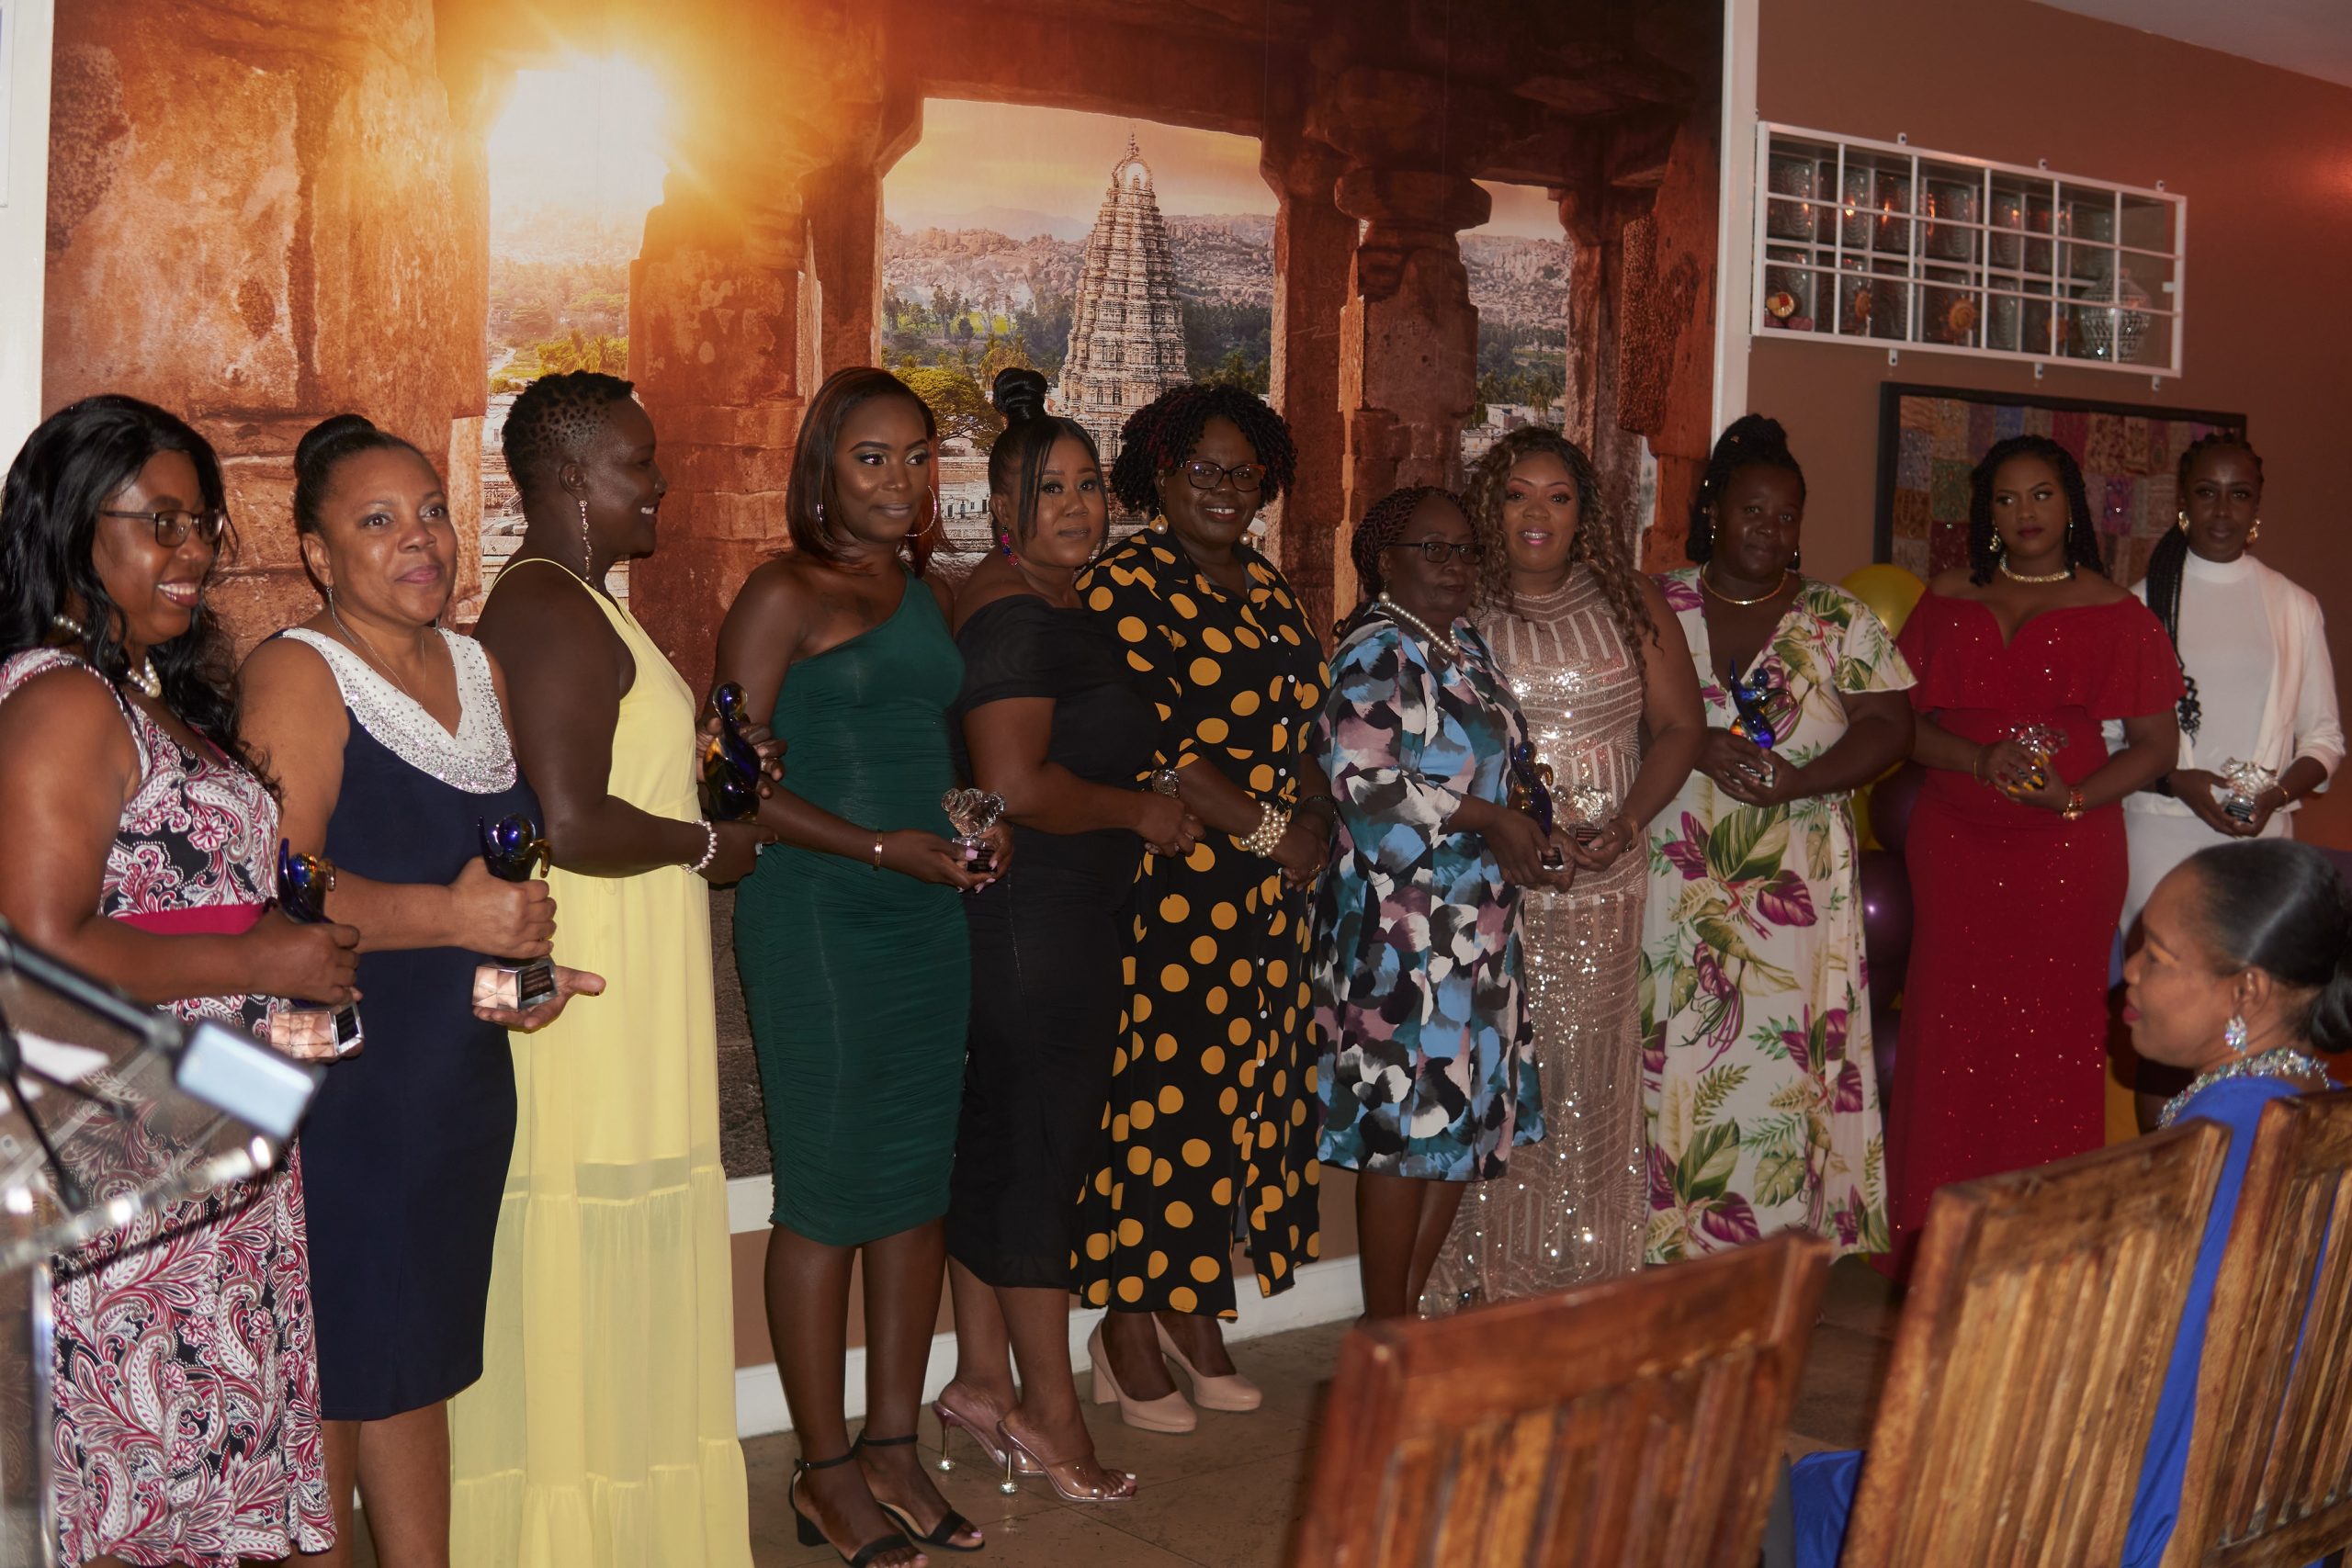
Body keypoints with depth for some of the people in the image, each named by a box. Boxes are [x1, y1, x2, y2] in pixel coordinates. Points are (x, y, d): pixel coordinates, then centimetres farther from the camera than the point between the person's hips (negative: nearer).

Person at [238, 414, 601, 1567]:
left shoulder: (480, 669, 14)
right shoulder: (296, 675, -9)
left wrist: (525, 962, 6)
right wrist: (450, 919, -26)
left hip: (458, 1073, 7)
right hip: (331, 1074, -7)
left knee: (417, 1357, 14)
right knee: (334, 1361, 0)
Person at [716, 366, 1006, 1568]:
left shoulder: (928, 599, 16)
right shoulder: (786, 596, -6)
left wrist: (980, 828, 5)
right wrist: (881, 848, -18)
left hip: (929, 918, 7)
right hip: (815, 919, -7)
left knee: (920, 1184, 10)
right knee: (829, 1195, -1)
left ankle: (894, 1447, 22)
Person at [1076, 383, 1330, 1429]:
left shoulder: (1266, 587, 16)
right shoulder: (1124, 586, -8)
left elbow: (1305, 719, 18)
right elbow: (1154, 740, -16)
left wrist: (1316, 817, -1)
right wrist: (1268, 830, -15)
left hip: (1266, 890, 8)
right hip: (1162, 882, -7)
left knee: (1236, 1090, 10)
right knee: (1153, 1095, -3)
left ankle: (1193, 1315, 22)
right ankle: (1128, 1330, 10)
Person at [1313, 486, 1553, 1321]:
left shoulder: (1463, 643, 16)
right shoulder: (1380, 648, -11)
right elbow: (1362, 780, -21)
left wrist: (1517, 840, 5)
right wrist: (1487, 818, -16)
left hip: (1473, 922, 9)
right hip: (1403, 923, -9)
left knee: (1464, 1119, 11)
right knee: (1405, 1122, -4)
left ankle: (1408, 1312, 21)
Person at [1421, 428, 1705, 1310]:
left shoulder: (1628, 604, 7)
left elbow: (1679, 725, 8)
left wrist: (1625, 824, -8)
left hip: (1600, 885, 2)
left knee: (1588, 1078, 3)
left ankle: (1585, 1286, 14)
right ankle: (1481, 1283, 8)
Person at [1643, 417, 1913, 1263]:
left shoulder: (1841, 621, 8)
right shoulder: (1656, 608, 8)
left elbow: (1890, 727, 1)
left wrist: (1798, 780, -15)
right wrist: (1699, 749, -15)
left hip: (1798, 887, 0)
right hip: (1678, 883, 0)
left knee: (1789, 1060, -3)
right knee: (1674, 1058, -1)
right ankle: (1673, 1245, 8)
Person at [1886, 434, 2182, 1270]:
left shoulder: (2115, 614, 3)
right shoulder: (1948, 602, 10)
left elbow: (2156, 742, 3)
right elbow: (1902, 721, 7)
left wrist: (2073, 797, -13)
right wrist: (1979, 760, -11)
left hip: (2068, 850, -2)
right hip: (1954, 847, 2)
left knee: (2053, 1033, -1)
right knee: (1952, 1029, 2)